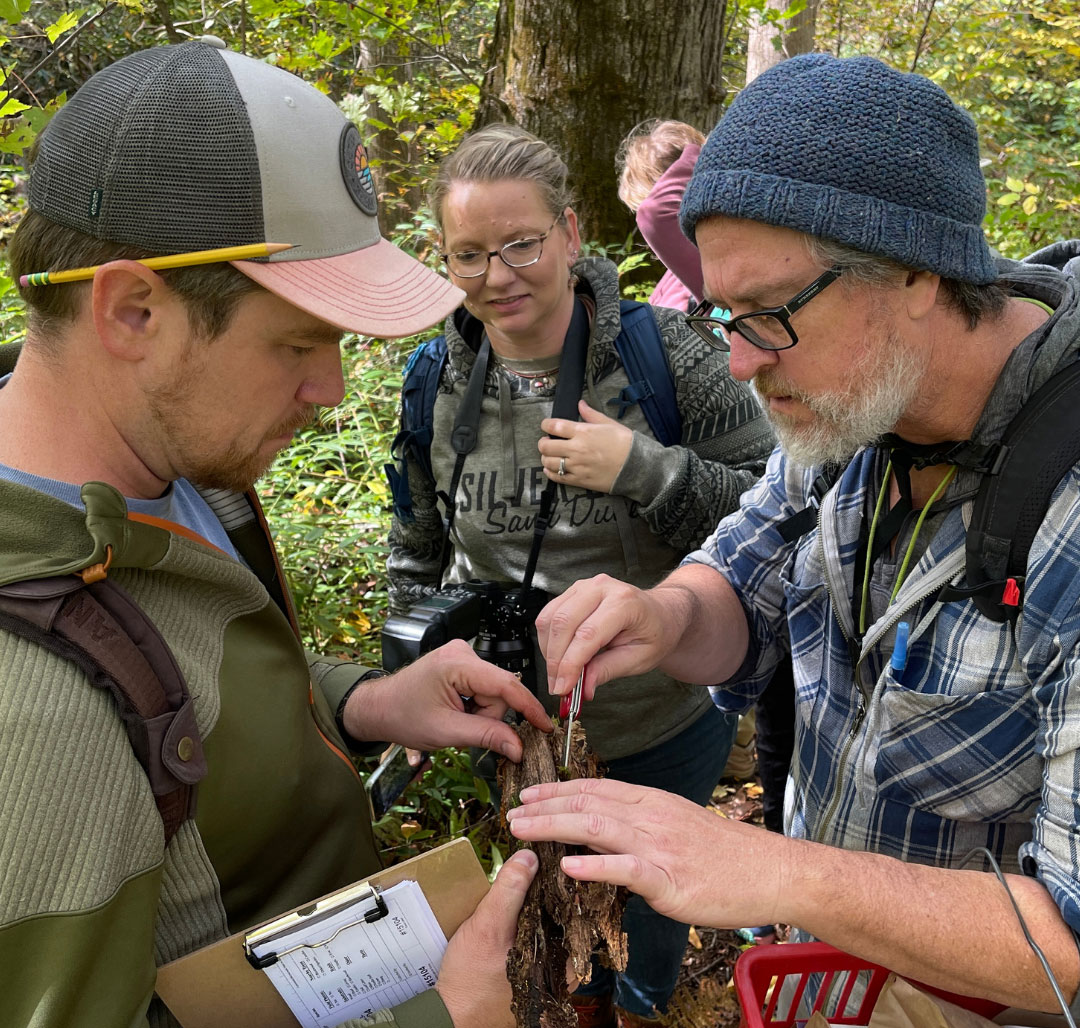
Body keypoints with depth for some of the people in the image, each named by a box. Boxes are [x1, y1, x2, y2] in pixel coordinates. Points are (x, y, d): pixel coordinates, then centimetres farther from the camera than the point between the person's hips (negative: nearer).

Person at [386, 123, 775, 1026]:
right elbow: (418, 552, 6)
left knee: (651, 889, 23)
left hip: (665, 721, -2)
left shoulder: (662, 353, -18)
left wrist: (643, 469, -28)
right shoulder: (437, 384, -7)